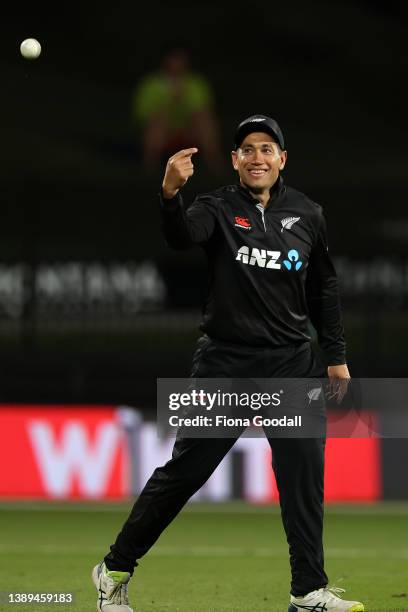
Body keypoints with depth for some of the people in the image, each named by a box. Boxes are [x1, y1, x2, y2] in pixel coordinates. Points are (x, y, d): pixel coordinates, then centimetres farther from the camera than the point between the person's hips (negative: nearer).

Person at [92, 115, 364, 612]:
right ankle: (115, 571, 11)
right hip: (225, 362, -3)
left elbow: (323, 290, 16)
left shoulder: (307, 214, 7)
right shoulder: (219, 208, -4)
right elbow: (182, 235, -27)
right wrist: (170, 195, -48)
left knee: (305, 470, -2)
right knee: (183, 471, -1)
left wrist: (335, 356, 13)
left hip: (291, 364, 3)